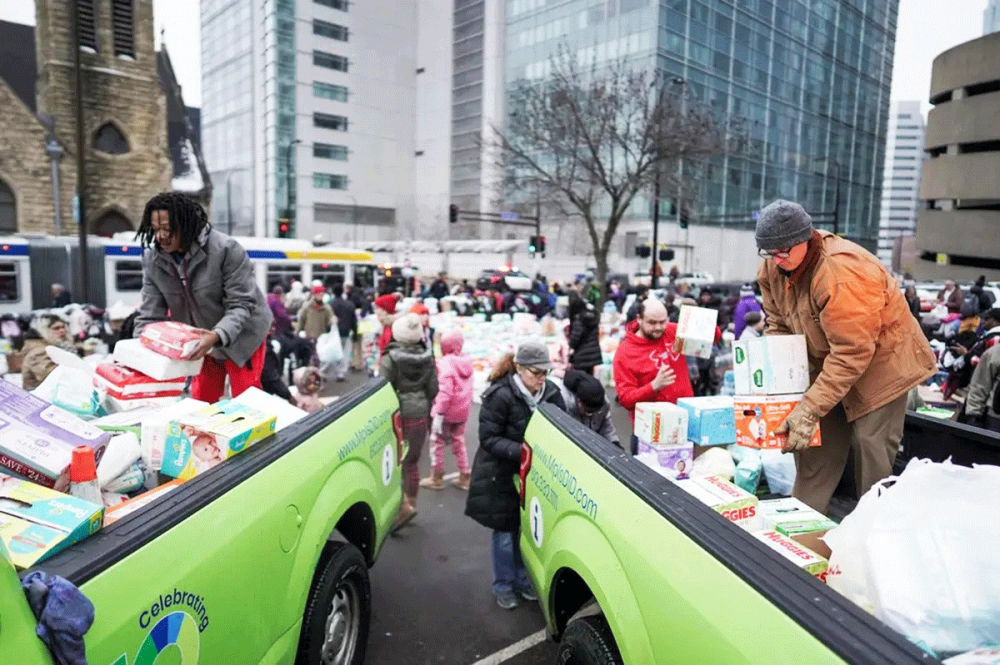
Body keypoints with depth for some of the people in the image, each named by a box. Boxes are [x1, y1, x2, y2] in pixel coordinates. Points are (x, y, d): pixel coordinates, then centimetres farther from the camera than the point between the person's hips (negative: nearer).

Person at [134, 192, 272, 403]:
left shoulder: (226, 249, -27)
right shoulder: (152, 259, -11)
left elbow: (241, 304, -26)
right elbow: (150, 314, -8)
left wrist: (218, 335, -42)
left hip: (241, 337, -5)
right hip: (199, 340, 5)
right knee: (201, 402, 15)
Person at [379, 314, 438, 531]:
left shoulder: (390, 358, -13)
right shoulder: (427, 357, 1)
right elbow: (433, 389, 5)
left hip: (397, 413, -5)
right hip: (419, 415, 5)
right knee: (412, 461, 16)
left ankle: (404, 506, -9)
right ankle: (411, 503, 27)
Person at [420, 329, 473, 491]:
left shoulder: (446, 363, -21)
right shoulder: (467, 361, 4)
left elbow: (445, 392, -26)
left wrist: (439, 414, -23)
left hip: (447, 411, -7)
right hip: (462, 410, 7)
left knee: (437, 441, 10)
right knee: (459, 441, 19)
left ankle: (437, 477, 19)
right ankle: (465, 477, 22)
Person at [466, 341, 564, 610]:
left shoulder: (551, 392, -7)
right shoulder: (500, 395, -22)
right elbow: (489, 439, -19)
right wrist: (522, 451, -31)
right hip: (502, 476, -4)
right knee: (505, 532, 8)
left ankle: (524, 581, 36)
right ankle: (504, 587, 29)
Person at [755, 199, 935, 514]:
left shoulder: (842, 273, -33)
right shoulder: (773, 267, -9)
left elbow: (851, 354, -33)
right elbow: (778, 325, 1)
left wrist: (810, 409, -34)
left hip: (879, 361, -6)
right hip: (825, 362, 7)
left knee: (870, 444, -9)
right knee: (814, 440, 3)